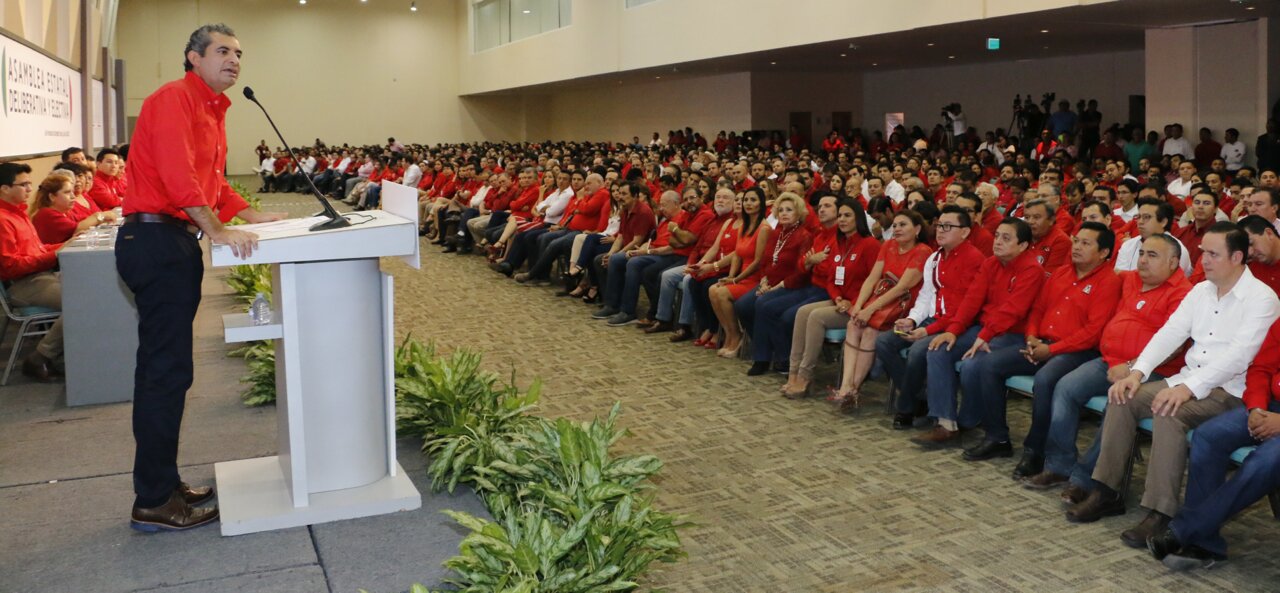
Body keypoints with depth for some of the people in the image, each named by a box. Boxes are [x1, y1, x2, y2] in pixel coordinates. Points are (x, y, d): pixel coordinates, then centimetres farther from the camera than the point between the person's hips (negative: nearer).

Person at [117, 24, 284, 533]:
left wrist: (252, 216, 13)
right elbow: (178, 176, -22)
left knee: (165, 370, 14)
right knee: (167, 371, -7)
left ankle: (162, 483, 23)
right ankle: (154, 503, 0)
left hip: (175, 242, 10)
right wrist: (219, 232, -23)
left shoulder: (213, 113, 20)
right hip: (156, 238, -10)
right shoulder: (175, 99, -10)